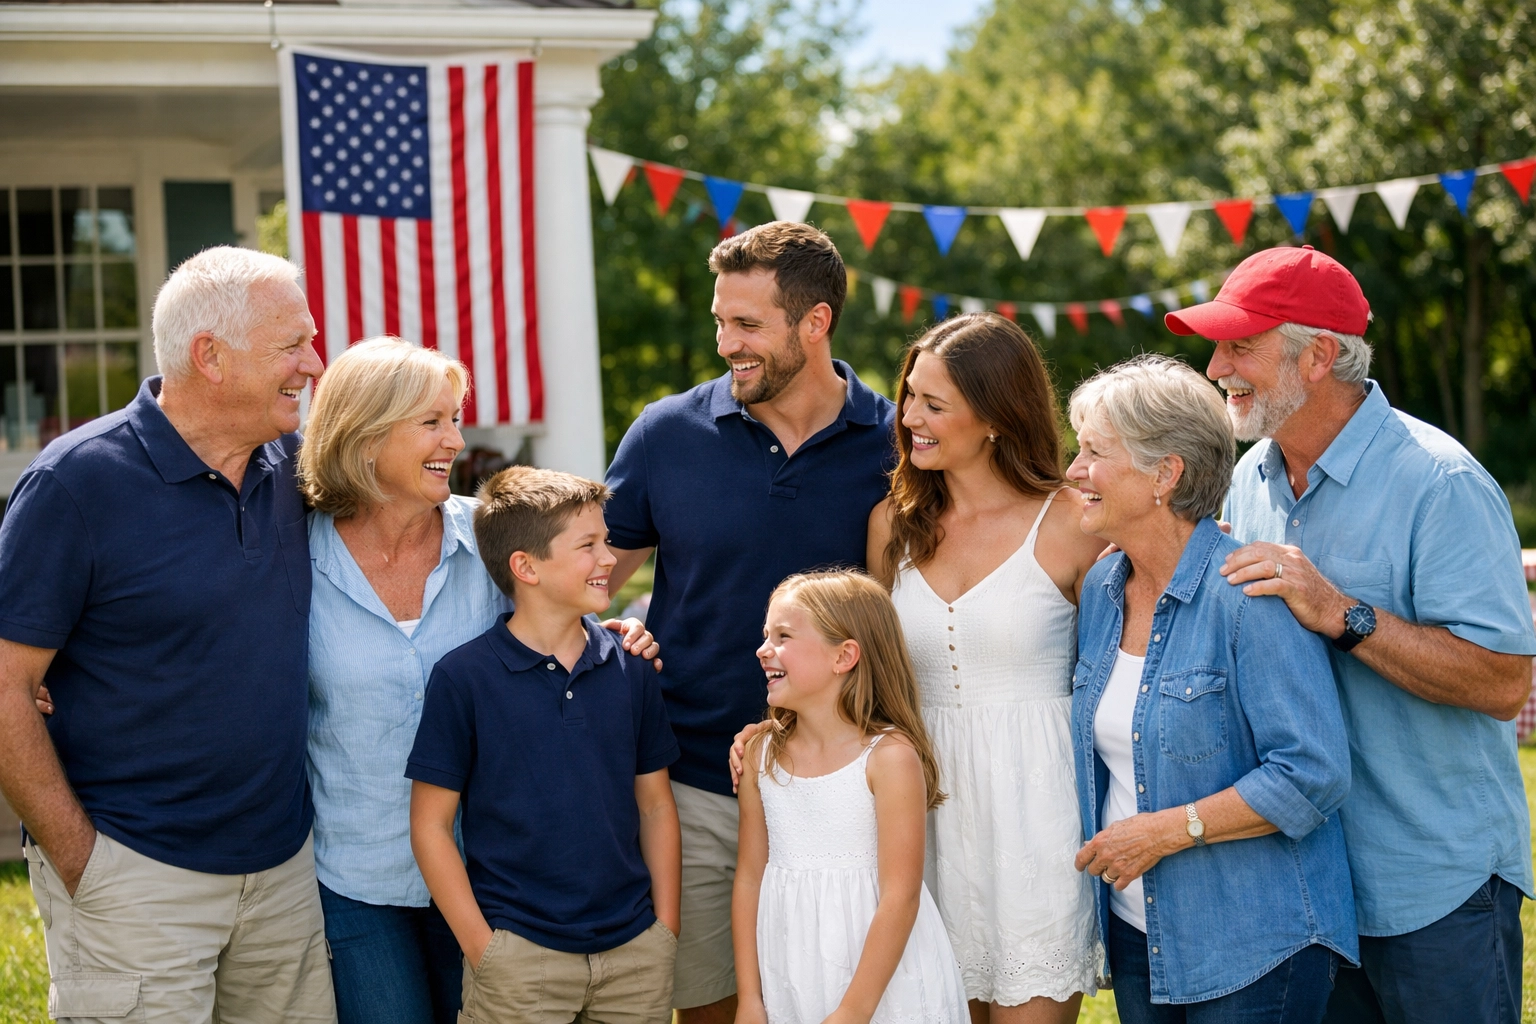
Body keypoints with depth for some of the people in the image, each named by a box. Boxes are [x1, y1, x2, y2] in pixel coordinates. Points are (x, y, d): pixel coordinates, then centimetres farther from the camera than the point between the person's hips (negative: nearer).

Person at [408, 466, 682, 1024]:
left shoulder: (631, 670, 5)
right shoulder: (463, 677, -7)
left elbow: (656, 806, 10)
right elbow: (430, 825, -5)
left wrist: (666, 931, 5)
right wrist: (482, 947, -9)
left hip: (636, 948, 4)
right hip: (518, 952, -3)